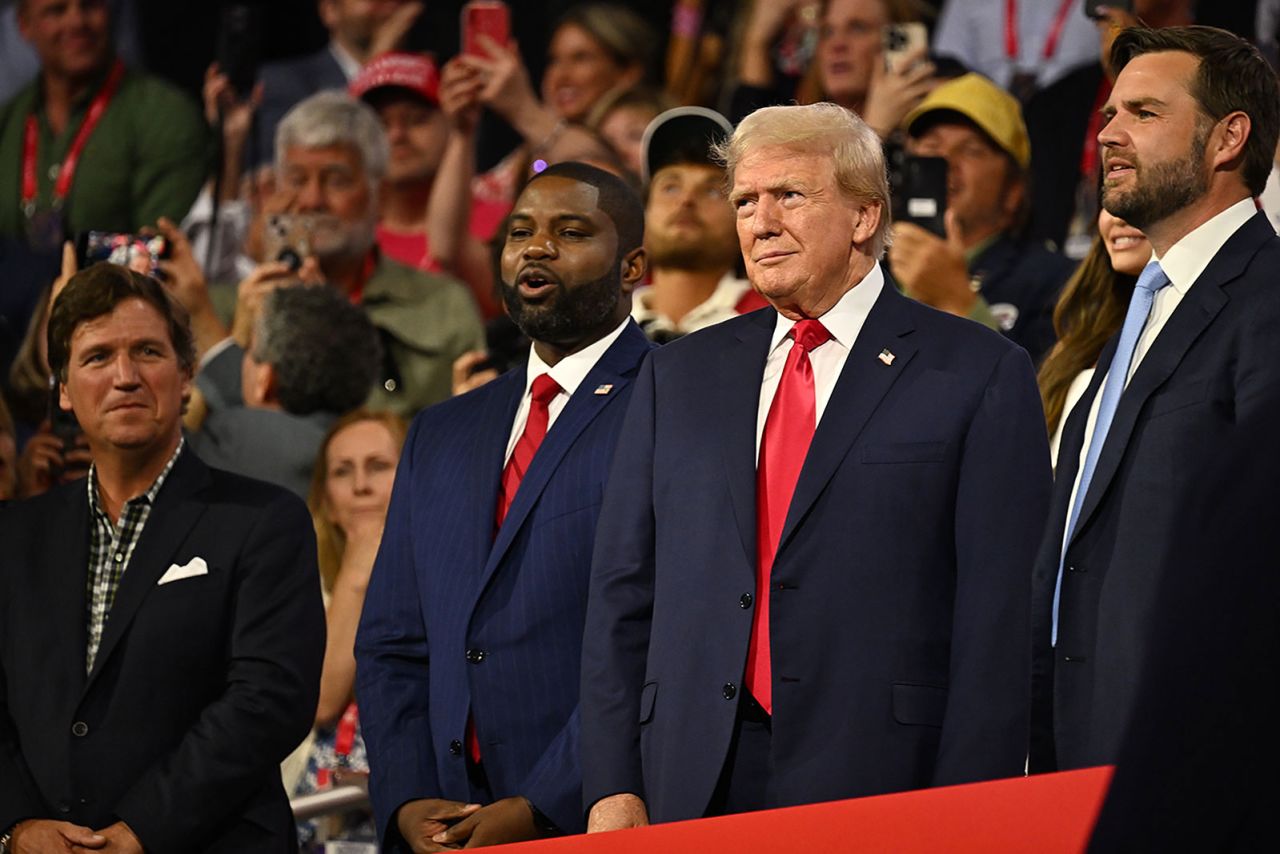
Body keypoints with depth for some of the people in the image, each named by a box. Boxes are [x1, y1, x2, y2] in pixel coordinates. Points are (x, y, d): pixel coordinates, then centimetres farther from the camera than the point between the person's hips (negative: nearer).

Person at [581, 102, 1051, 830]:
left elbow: (999, 614, -4)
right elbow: (623, 591, 13)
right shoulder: (679, 376, 16)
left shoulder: (979, 375, 2)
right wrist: (613, 787, 2)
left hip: (884, 789, -4)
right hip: (692, 792, 4)